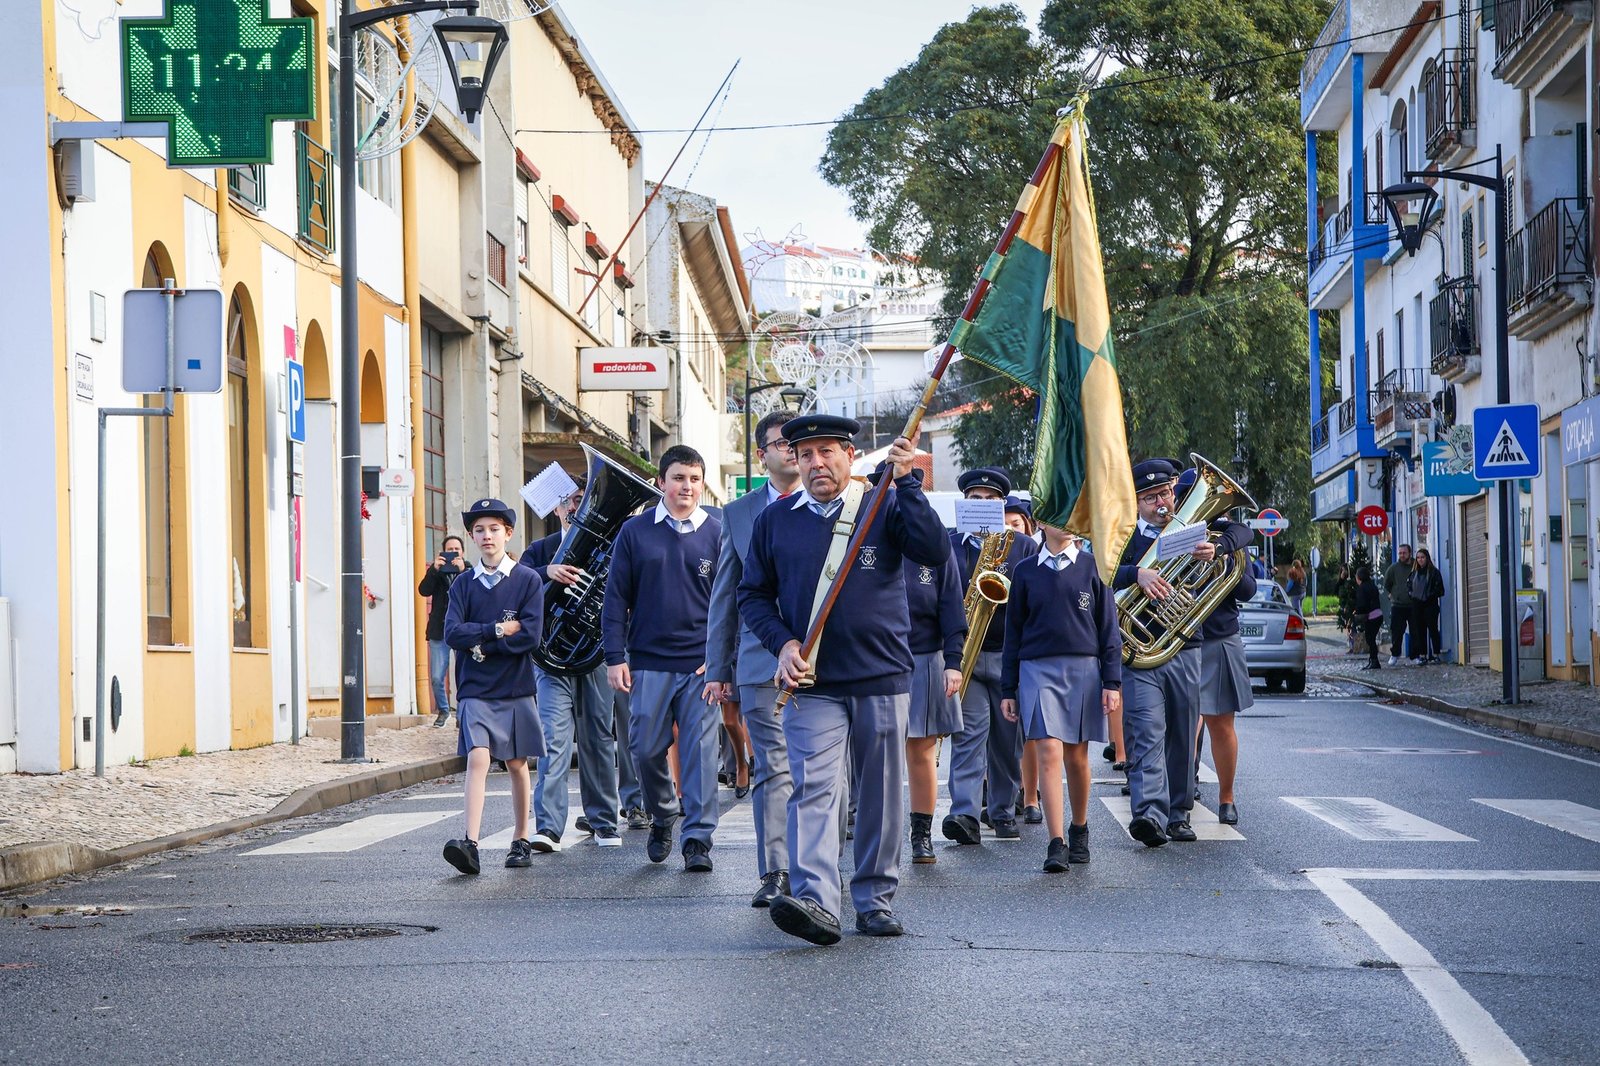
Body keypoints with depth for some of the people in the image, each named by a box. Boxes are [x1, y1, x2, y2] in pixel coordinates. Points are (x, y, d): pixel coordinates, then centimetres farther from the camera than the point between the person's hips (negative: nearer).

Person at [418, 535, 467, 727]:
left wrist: (463, 571, -20)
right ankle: (443, 710, 23)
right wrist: (435, 569, -17)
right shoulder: (436, 571, 11)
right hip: (439, 631, 2)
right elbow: (423, 590, -5)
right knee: (436, 677, 3)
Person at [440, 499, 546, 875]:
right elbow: (453, 633, -6)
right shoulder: (463, 585, 7)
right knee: (478, 759, -14)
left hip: (516, 689, 0)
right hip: (475, 692, 0)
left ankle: (522, 841, 21)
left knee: (517, 764, 8)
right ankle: (470, 842, -24)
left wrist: (480, 642, -8)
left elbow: (531, 635, -10)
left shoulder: (527, 580, 1)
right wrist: (499, 630, -11)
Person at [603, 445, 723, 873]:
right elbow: (616, 598, 6)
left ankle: (698, 838, 2)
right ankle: (662, 818, 28)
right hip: (649, 663, 1)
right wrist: (615, 657, -1)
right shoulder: (635, 532, 6)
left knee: (701, 751, -3)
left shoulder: (717, 534, 5)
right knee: (646, 749, 4)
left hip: (701, 665, -1)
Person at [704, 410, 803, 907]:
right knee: (773, 766, -5)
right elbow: (723, 597, 13)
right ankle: (775, 872, -5)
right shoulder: (738, 514, 11)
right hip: (761, 659, 0)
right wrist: (718, 668, 9)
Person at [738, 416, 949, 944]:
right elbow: (753, 594, 12)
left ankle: (875, 901, 18)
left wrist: (904, 483, -19)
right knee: (813, 788, -15)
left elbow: (935, 552, -12)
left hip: (882, 681, 0)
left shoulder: (886, 505, 3)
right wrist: (783, 644, -4)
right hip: (812, 683, 0)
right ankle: (815, 902, -25)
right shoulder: (775, 520, 8)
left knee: (881, 795, 7)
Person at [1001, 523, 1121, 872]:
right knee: (1049, 753, -12)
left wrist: (1112, 681, 0)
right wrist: (1008, 689, 8)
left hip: (1083, 670, 1)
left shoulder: (1092, 567, 6)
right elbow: (1014, 631, 10)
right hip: (1037, 670, 0)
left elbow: (1108, 627, 6)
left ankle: (1079, 830, 29)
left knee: (1076, 757, 8)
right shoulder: (1025, 571, 7)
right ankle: (1056, 844, -12)